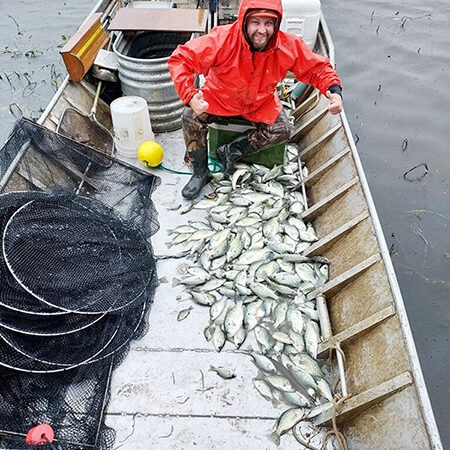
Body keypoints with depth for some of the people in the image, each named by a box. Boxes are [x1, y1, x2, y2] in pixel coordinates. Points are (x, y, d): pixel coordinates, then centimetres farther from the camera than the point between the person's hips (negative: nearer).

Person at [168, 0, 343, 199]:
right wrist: (190, 96, -44)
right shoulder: (222, 39, -29)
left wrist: (334, 90, -29)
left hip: (261, 102, 2)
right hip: (219, 98, -1)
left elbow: (317, 67, -8)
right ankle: (200, 173, 1)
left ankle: (231, 151, -1)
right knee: (191, 118, -22)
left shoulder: (289, 46, -22)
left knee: (282, 131, -19)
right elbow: (180, 59, -28)